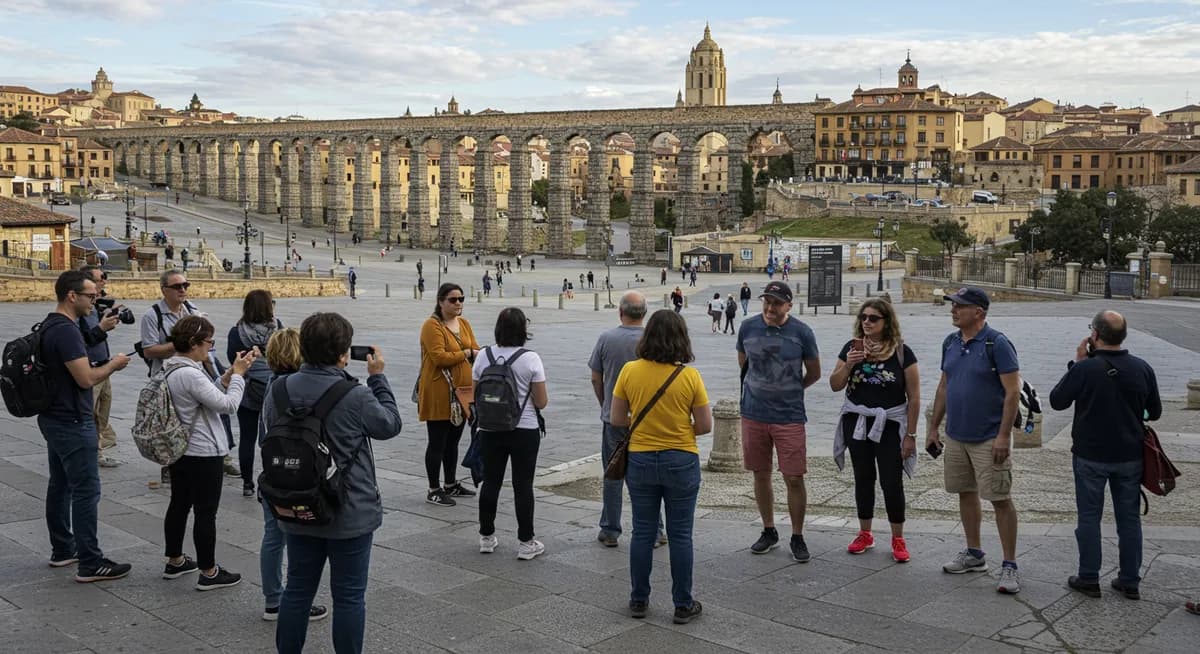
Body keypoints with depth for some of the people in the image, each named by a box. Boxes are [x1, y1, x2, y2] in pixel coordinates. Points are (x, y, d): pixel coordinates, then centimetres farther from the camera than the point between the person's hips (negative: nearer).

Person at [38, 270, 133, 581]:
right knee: (86, 491, -6)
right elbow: (86, 378, -25)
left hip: (55, 418, 11)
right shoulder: (66, 330, -21)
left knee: (60, 485, 17)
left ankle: (62, 549, 27)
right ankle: (90, 563, -3)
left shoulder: (49, 326, 11)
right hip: (72, 424, -11)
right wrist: (114, 364, -9)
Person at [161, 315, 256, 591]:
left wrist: (231, 372, 1)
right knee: (205, 513, 0)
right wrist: (238, 374, -11)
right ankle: (208, 573, 9)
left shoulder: (172, 370, 6)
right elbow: (227, 404, -22)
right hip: (202, 454, -10)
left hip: (179, 450, 10)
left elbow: (210, 395, 10)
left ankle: (175, 561, 32)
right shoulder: (190, 374, -25)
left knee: (179, 505, 19)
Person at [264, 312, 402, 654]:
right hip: (350, 515, -5)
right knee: (349, 596, 8)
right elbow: (390, 425, -3)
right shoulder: (356, 396, -21)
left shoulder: (280, 390, -5)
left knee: (298, 589, 18)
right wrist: (378, 377, 4)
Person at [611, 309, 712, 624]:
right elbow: (705, 426, -7)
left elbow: (617, 419, -2)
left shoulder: (629, 371, -8)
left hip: (640, 460, 2)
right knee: (680, 535, 9)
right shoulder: (689, 376, -12)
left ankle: (638, 600, 24)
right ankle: (683, 605, 18)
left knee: (642, 532, 14)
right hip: (681, 462, -2)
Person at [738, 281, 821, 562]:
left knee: (794, 479, -2)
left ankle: (797, 537, 14)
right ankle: (769, 532, 28)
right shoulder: (748, 327, -1)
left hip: (789, 417, -2)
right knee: (761, 475, 12)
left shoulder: (801, 332, -7)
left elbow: (814, 373, 5)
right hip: (754, 415, 3)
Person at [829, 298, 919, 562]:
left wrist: (910, 434, -7)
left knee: (891, 482, -1)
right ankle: (865, 535, 25)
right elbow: (835, 385, 3)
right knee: (863, 479, 13)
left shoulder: (902, 352, -8)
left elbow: (914, 397, -6)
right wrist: (848, 365, -16)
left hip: (890, 425, -3)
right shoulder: (852, 347, 1)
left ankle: (898, 540, 14)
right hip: (857, 422, 3)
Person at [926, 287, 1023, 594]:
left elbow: (1013, 391, -15)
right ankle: (974, 555, 28)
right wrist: (933, 427, 13)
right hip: (955, 436, 7)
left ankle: (1009, 566, 5)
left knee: (1000, 499, -3)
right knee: (965, 494, 15)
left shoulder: (997, 344, -13)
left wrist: (1003, 436, -19)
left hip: (988, 439, -7)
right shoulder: (950, 343, 7)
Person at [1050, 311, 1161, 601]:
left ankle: (1089, 579, 13)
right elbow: (1155, 412, 5)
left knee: (1089, 517, 7)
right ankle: (1130, 582, 20)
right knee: (1129, 518, 12)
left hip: (1090, 455, -3)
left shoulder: (1084, 369, -18)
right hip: (1130, 456, 3)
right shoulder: (1142, 369, -5)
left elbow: (1057, 401, -5)